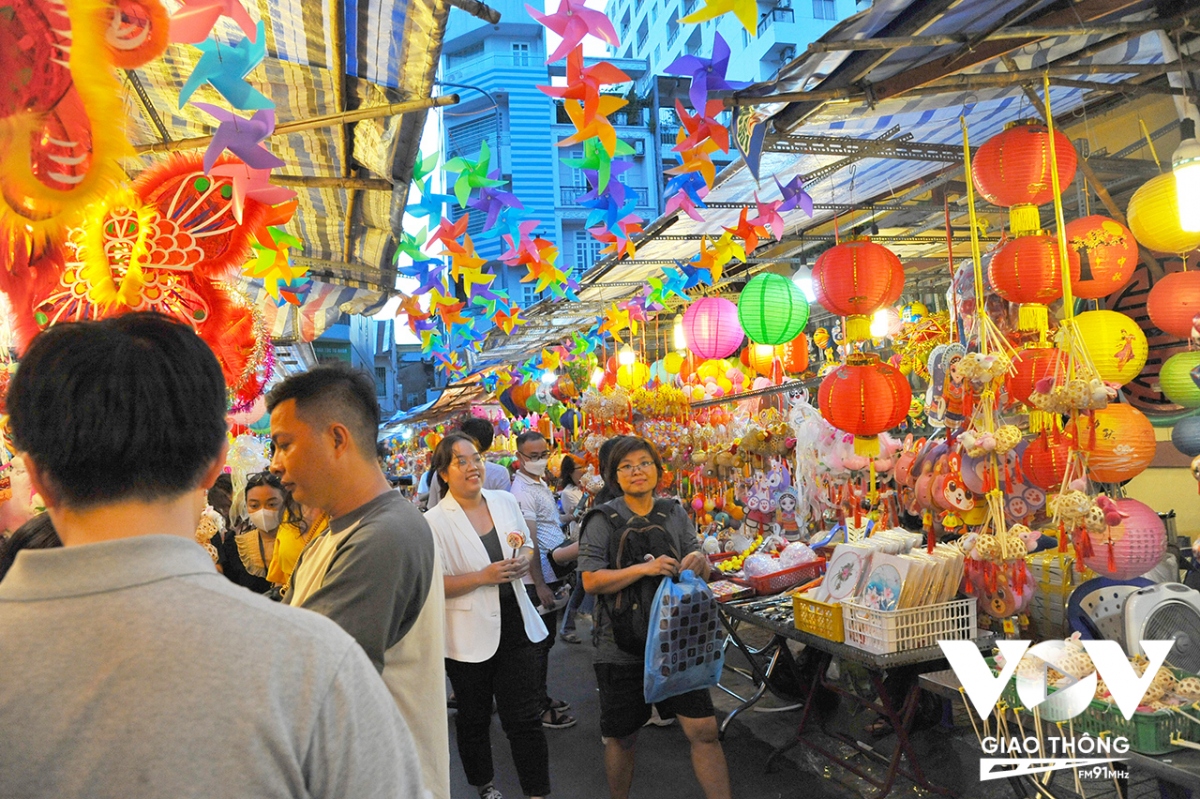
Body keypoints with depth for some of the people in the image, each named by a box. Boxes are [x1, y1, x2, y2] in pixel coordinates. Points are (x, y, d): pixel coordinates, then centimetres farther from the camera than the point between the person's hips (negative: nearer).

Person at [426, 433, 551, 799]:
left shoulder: (505, 501, 3)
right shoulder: (435, 522, -11)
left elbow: (527, 547, 16)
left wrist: (523, 563, -6)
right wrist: (482, 577, -22)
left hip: (515, 627, 3)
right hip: (470, 635, -3)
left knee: (525, 718, 4)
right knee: (474, 718, 17)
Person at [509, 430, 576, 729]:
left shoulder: (540, 484, 13)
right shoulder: (523, 491, -18)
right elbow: (529, 542, -22)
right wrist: (540, 585, -23)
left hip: (549, 575, 10)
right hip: (538, 580, -10)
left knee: (546, 640, 18)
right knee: (539, 643, 0)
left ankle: (542, 696, 31)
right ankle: (539, 708, 11)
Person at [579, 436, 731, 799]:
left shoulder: (674, 513, 5)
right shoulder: (603, 520, -7)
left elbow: (702, 573, 9)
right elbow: (591, 580, -15)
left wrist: (699, 562, -15)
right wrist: (644, 568, -25)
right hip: (622, 647, -2)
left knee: (704, 731, 0)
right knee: (621, 739, 13)